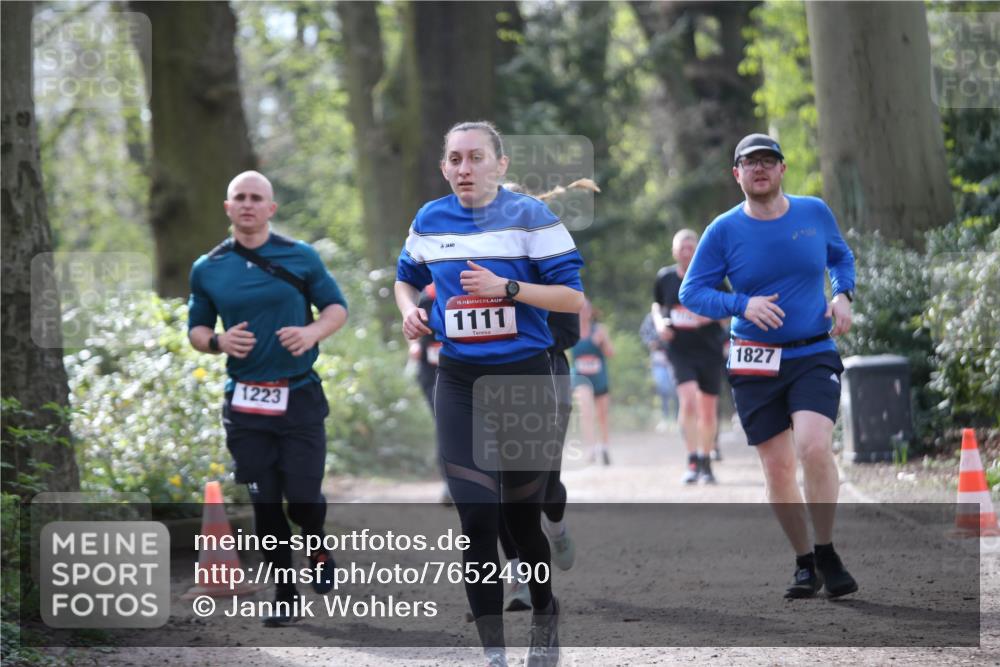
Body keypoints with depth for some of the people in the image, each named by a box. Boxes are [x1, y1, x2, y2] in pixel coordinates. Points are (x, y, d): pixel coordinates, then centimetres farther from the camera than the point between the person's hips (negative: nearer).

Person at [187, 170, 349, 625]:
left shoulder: (301, 258, 3)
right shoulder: (207, 269, 7)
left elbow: (337, 307, 8)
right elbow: (195, 329, 13)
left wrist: (314, 331, -12)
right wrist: (218, 341, -9)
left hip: (300, 396, -1)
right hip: (245, 403, 1)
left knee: (303, 498, -5)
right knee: (265, 503, 2)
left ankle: (318, 547, 29)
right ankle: (284, 596, 13)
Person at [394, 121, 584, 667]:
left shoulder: (529, 216, -7)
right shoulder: (429, 221, 5)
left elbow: (572, 296, -9)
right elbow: (407, 278, 24)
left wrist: (506, 288, -21)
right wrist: (409, 310, 2)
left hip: (525, 377, -2)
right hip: (459, 382, 2)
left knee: (522, 515, 7)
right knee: (476, 518, -6)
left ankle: (545, 622, 33)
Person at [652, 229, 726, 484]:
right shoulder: (665, 277, 3)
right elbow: (656, 305, 19)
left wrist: (712, 314, -18)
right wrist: (659, 322, -2)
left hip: (709, 349, 0)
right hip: (680, 350, 0)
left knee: (708, 409, 7)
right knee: (688, 400, -21)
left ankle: (706, 463, 24)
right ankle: (693, 462, -16)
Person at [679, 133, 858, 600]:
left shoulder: (815, 213, 2)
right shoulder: (724, 231, -3)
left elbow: (841, 257, 20)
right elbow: (691, 293, -2)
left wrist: (842, 294, 0)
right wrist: (742, 304, -17)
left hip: (814, 355, 0)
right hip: (755, 363, 0)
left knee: (814, 447, -22)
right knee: (777, 468, 1)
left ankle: (827, 555, -5)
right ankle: (804, 563, 19)